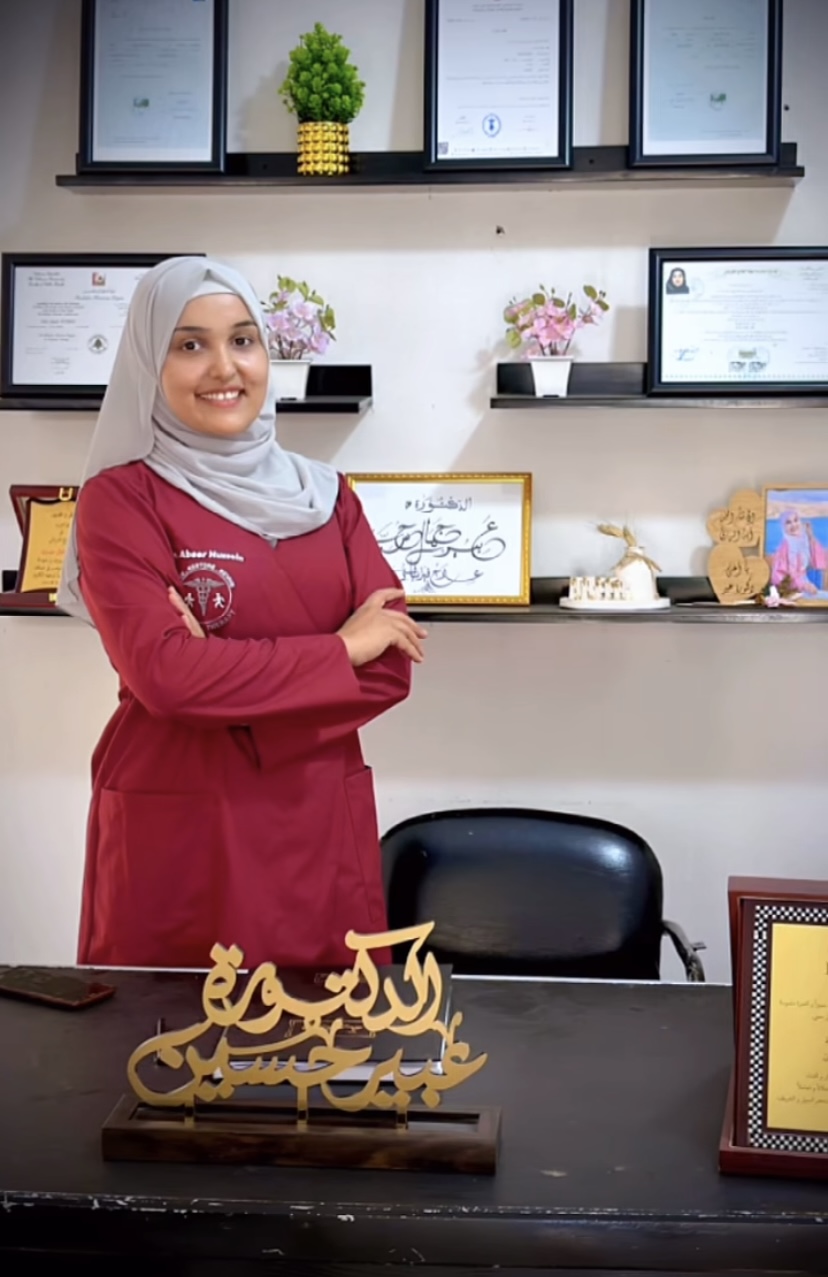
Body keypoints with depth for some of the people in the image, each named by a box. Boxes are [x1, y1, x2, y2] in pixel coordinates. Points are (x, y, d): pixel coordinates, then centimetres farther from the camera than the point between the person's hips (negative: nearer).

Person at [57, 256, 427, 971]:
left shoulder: (325, 495, 9)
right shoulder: (120, 498, -4)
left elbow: (393, 665, 0)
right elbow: (165, 672, -16)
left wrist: (230, 681, -13)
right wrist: (338, 650, -9)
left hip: (321, 825, 4)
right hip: (178, 828, -4)